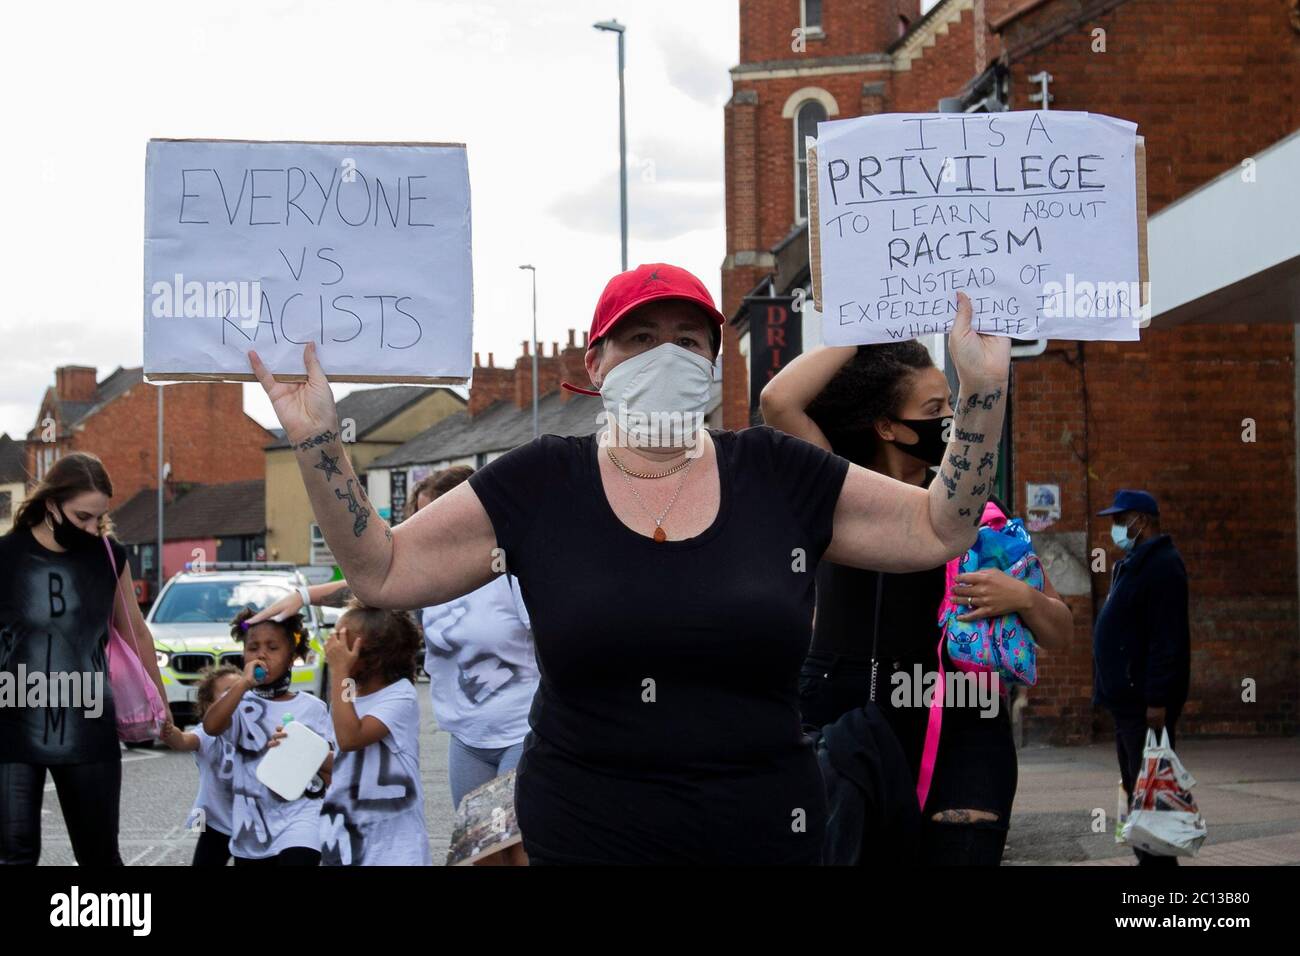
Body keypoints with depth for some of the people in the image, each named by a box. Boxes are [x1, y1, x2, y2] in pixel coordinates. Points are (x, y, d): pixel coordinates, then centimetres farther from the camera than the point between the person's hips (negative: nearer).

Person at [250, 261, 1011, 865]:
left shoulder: (778, 474, 2)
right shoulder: (536, 486, 0)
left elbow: (936, 531, 7)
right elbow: (383, 571, 1)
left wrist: (982, 393, -3)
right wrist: (319, 444, -10)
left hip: (767, 837, 1)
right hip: (583, 838, -1)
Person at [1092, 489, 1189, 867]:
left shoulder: (1162, 565, -13)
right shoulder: (1131, 565, 19)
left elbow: (1168, 640, -21)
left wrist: (1157, 700, -25)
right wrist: (1110, 689, 19)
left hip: (1146, 703, -11)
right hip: (1127, 700, 11)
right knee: (1135, 790, 13)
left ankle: (1158, 860, -8)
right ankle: (1147, 859, 18)